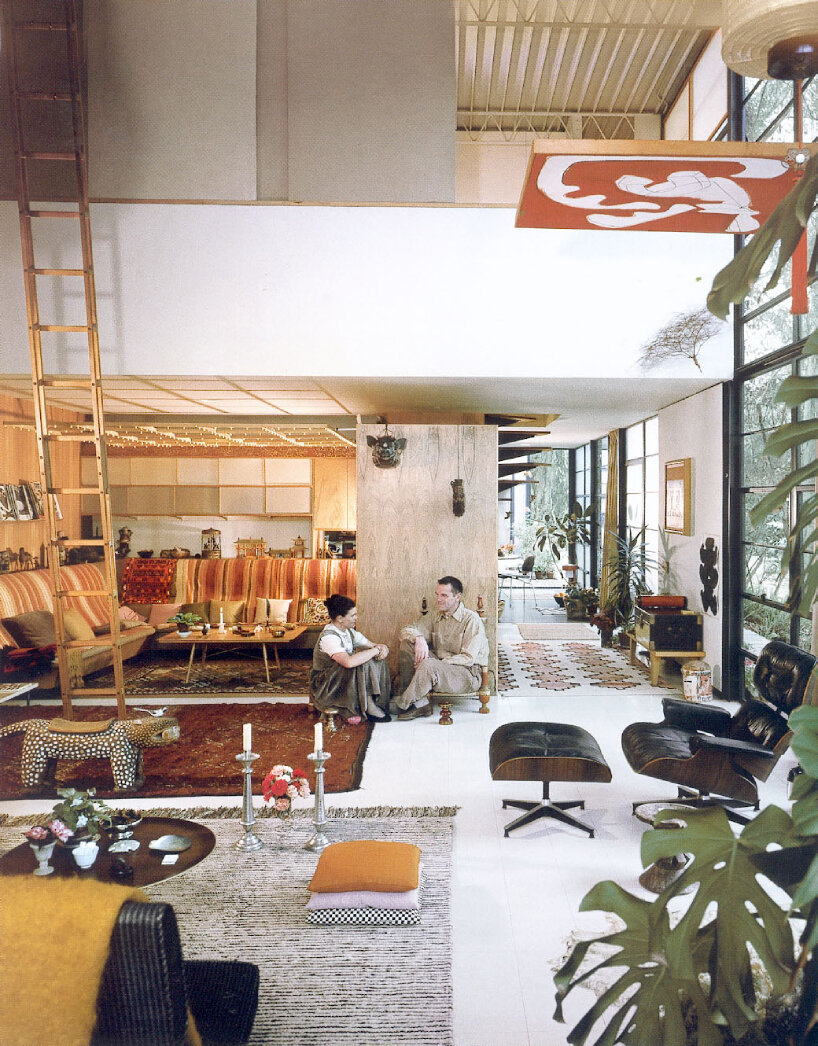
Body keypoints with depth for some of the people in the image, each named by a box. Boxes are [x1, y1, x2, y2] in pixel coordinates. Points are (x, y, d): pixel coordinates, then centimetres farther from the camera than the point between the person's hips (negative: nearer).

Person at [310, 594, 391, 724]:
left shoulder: (349, 631, 4)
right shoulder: (328, 637, -25)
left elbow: (372, 645, 9)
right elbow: (348, 662, -41)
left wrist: (382, 648, -16)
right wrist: (376, 650, -30)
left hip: (344, 678, 9)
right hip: (325, 687, -9)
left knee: (379, 662, -5)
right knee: (363, 665, -28)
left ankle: (378, 703, -7)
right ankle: (369, 708, -16)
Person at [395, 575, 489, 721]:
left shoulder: (472, 620, -9)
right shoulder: (435, 617, 11)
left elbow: (468, 658, -16)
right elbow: (406, 630, 4)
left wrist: (437, 663, -24)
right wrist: (419, 638, -20)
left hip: (468, 672, -6)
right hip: (439, 666, 7)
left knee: (428, 665, -35)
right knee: (407, 644, -12)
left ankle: (403, 704, -12)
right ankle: (420, 703, -21)